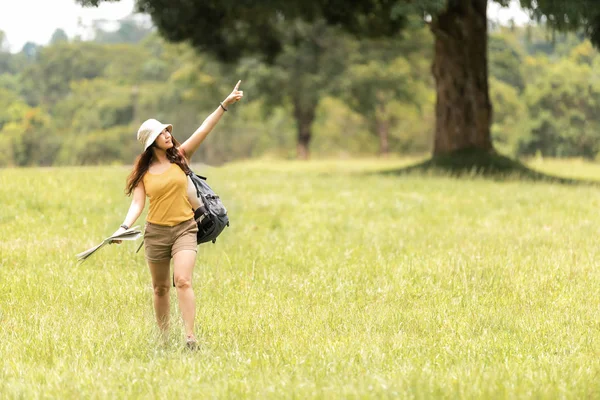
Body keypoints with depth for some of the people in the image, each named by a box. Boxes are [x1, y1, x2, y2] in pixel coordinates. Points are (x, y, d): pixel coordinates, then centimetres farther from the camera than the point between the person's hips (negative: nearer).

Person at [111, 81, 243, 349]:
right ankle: (164, 339, 23)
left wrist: (225, 104, -13)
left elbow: (204, 129, -6)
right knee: (160, 288, 10)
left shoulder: (180, 156, 1)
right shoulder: (143, 172, 1)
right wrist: (124, 228, -22)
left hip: (184, 229, -1)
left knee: (183, 281, -19)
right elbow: (137, 204, -5)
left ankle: (190, 338, -23)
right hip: (156, 232, 2)